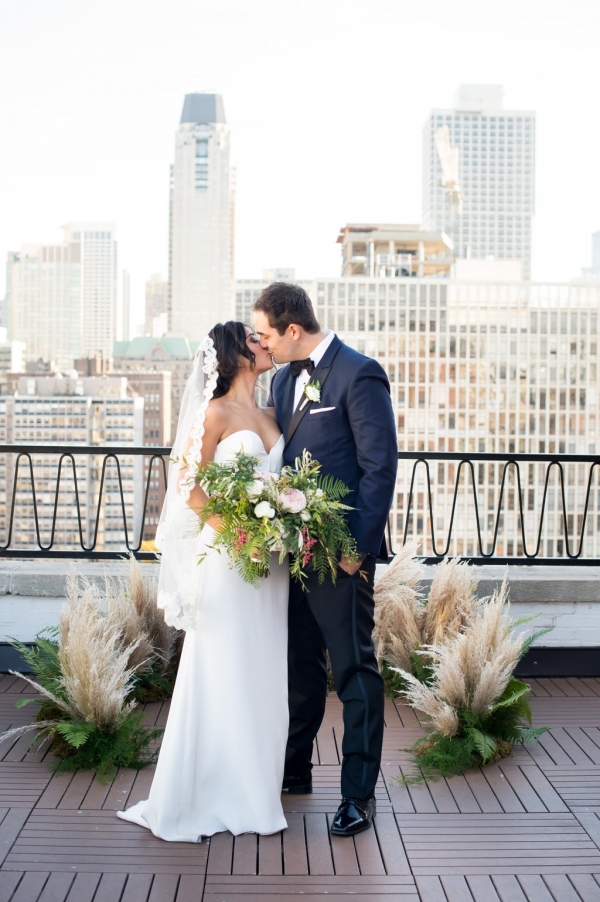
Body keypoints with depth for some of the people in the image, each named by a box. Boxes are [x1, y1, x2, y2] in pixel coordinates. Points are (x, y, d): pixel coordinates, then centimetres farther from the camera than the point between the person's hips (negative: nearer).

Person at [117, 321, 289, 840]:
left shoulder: (270, 416, 14)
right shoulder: (217, 413, -5)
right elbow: (192, 489, -7)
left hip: (269, 562, 6)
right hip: (227, 558, -6)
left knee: (262, 675, 10)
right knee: (220, 676, -2)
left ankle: (253, 792, 21)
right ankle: (199, 800, 9)